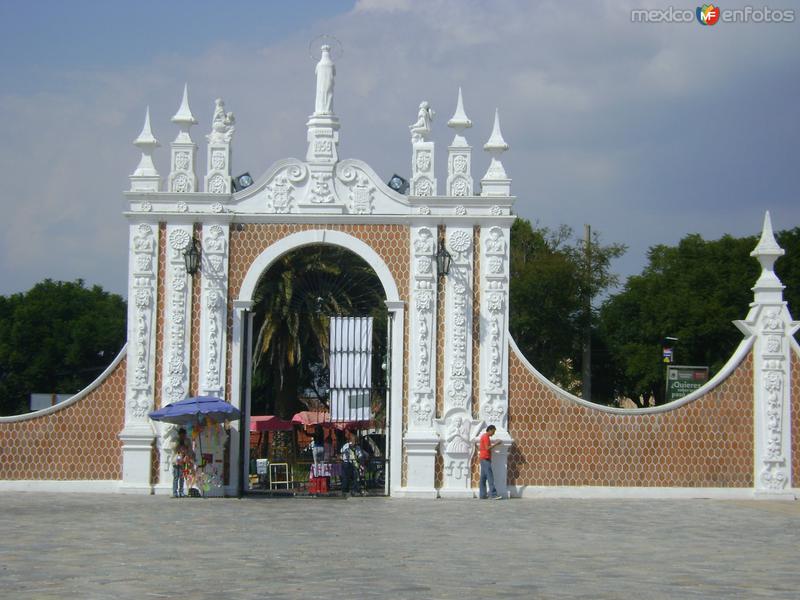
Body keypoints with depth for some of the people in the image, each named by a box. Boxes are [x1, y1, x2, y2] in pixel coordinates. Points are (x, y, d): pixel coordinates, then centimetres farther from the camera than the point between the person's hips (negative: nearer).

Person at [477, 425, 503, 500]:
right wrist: (495, 444, -14)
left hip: (483, 459, 10)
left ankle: (482, 495, 7)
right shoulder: (486, 437, -12)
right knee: (490, 477, -12)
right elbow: (487, 448, -21)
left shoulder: (483, 436, 19)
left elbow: (479, 448, 22)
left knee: (483, 477, 8)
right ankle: (493, 494, -16)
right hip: (486, 459, -10)